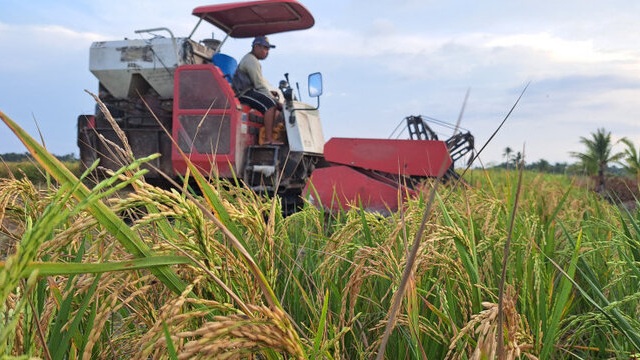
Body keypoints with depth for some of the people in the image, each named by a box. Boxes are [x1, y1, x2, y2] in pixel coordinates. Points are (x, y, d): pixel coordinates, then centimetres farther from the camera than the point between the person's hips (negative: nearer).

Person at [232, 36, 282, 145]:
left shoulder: (253, 60, 24)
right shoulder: (251, 60, -11)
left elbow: (261, 82, 27)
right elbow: (259, 85, -18)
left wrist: (271, 92, 12)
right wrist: (271, 96, -13)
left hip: (250, 90, 11)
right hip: (244, 92, -11)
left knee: (275, 104, 9)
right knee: (270, 104, -28)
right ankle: (268, 139, -33)